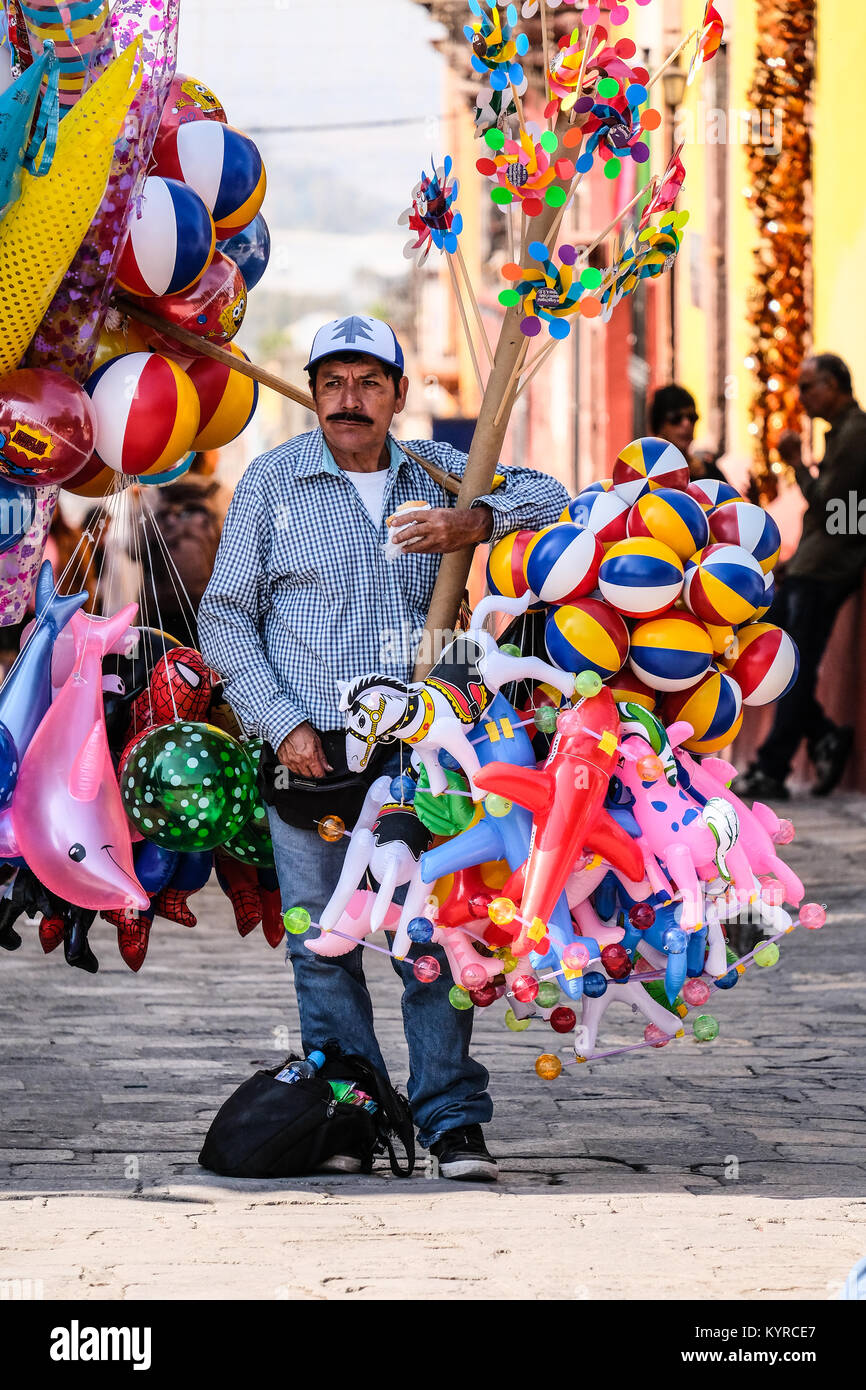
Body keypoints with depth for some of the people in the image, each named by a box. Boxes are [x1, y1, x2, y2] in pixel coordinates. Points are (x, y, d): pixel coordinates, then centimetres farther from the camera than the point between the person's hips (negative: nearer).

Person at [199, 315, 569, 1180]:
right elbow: (226, 617, 7)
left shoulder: (435, 472, 13)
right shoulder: (272, 483, 7)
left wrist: (474, 522, -13)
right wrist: (282, 722, -5)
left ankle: (453, 1122, -1)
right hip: (308, 748, 0)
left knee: (434, 931, -5)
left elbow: (548, 500, 7)